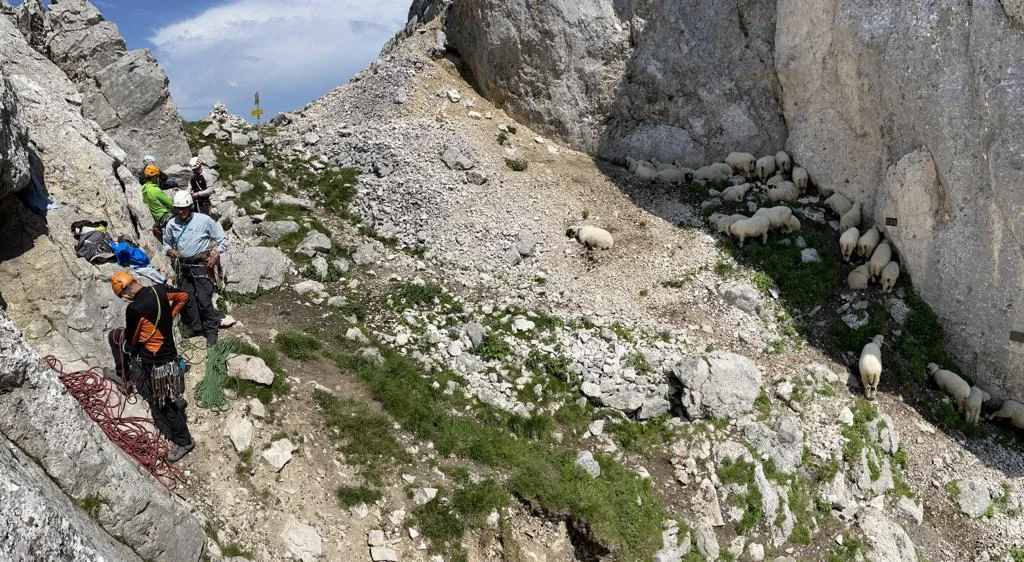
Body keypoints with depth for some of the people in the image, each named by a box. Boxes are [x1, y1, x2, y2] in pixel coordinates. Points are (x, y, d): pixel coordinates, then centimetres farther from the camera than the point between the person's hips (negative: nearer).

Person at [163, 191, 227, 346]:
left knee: (204, 300, -8)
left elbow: (222, 239, -2)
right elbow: (166, 242, 19)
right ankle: (195, 327, 24)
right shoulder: (172, 224, 2)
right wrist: (168, 250, -4)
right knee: (187, 298, 8)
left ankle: (211, 330, 4)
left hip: (201, 265, -5)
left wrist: (215, 256, -13)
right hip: (182, 266, 5)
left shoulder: (204, 220, -9)